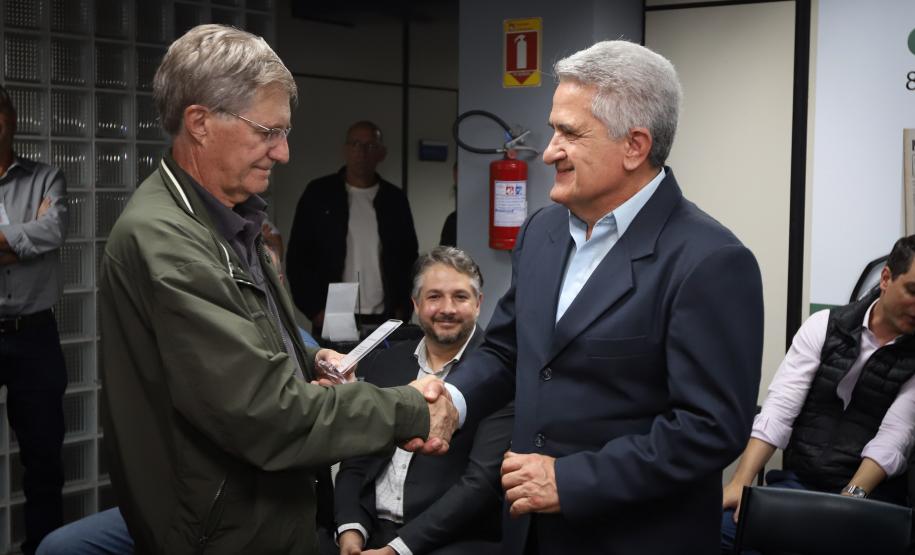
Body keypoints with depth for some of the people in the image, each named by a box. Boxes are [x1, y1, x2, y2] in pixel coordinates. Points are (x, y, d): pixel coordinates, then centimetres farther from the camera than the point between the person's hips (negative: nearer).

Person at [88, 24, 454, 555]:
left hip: (276, 511, 9)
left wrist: (307, 359, 1)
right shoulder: (162, 240, -24)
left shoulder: (229, 220, 7)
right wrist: (410, 413, -19)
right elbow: (268, 412, -28)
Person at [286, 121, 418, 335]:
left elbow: (410, 257, 13)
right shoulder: (319, 193, 3)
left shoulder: (394, 199, 9)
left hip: (384, 320, 2)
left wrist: (403, 309, 1)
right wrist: (315, 310, -6)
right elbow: (297, 257, 2)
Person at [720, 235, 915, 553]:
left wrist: (853, 495, -25)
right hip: (797, 482, 1)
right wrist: (741, 481, -16)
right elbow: (779, 408, -5)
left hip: (871, 495, -1)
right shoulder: (824, 326, 2)